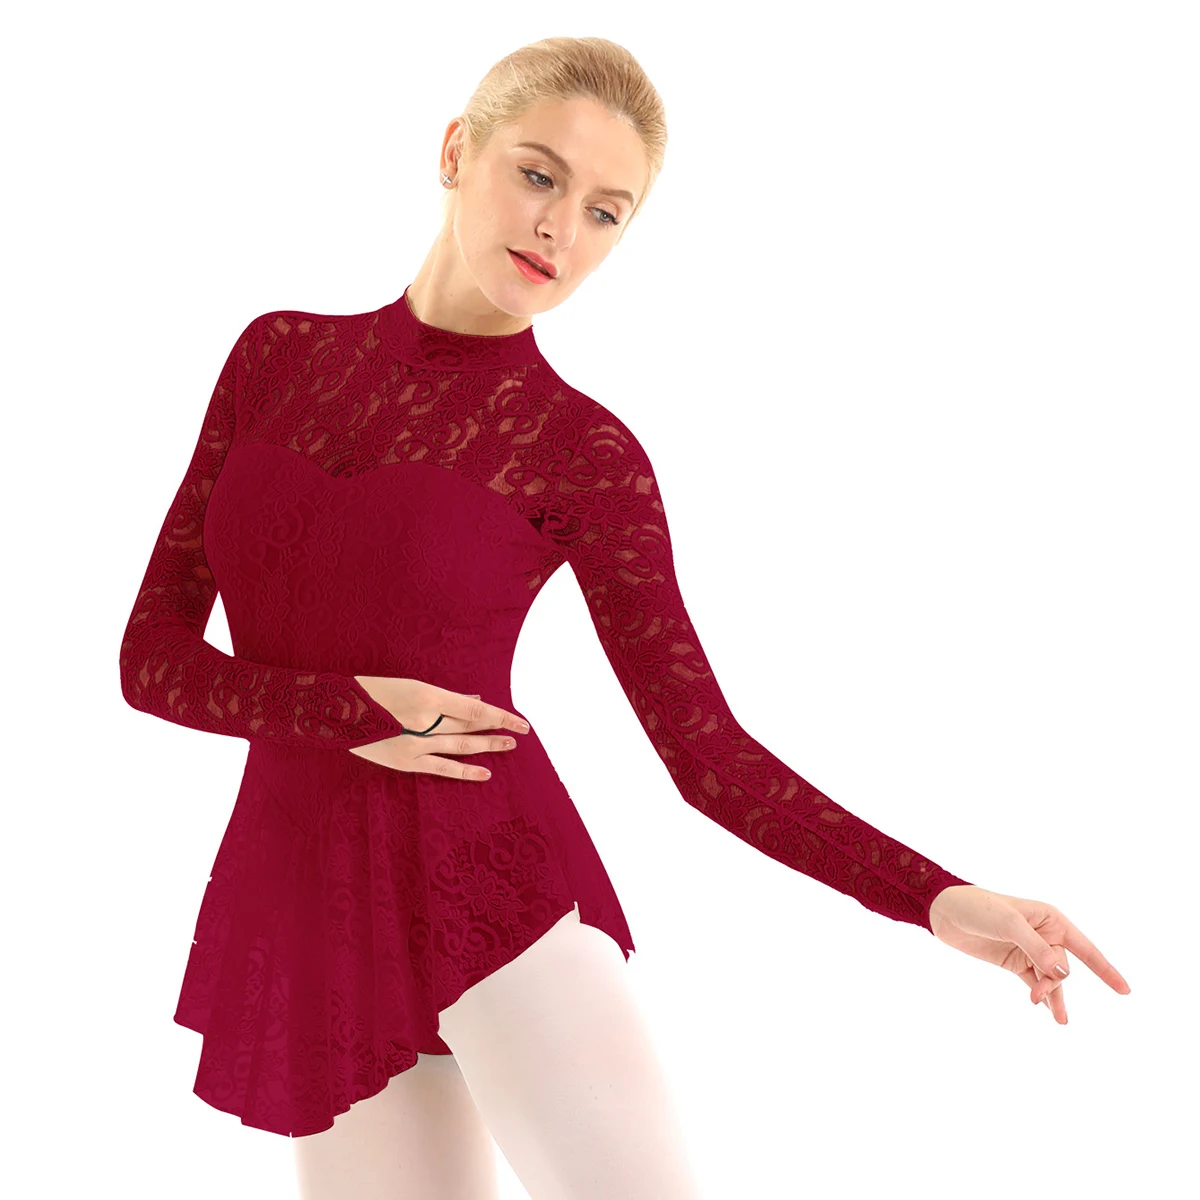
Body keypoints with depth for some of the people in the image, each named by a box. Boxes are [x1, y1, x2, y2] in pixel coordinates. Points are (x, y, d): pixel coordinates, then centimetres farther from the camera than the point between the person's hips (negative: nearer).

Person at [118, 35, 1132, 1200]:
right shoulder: (277, 354, 6)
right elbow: (152, 653, 4)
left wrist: (940, 900, -17)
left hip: (490, 886, -3)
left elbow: (709, 753, -5)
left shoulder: (583, 449, -3)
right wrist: (349, 712, -13)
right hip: (306, 914, 3)